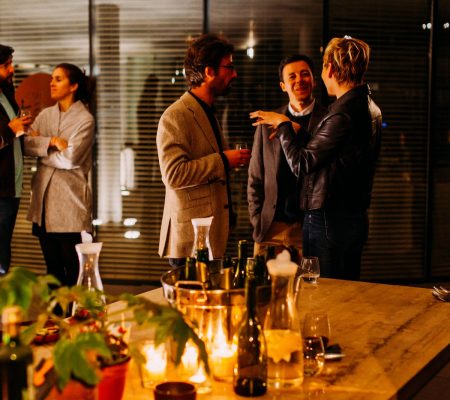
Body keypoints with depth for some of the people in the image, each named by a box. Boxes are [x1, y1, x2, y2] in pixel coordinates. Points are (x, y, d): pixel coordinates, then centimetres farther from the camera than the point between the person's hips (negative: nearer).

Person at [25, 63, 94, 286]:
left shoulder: (84, 119, -6)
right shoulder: (45, 115, 11)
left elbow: (70, 157, -16)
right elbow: (26, 144, -2)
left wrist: (40, 148, -4)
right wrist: (51, 142, -16)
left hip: (70, 200, -5)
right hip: (44, 198, 6)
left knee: (73, 266, 0)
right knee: (52, 263, 12)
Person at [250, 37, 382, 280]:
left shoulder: (344, 114, -20)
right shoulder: (369, 108, 12)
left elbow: (301, 164, -13)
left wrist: (283, 125, 1)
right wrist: (295, 129, 22)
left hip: (330, 222, -10)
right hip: (354, 217, 10)